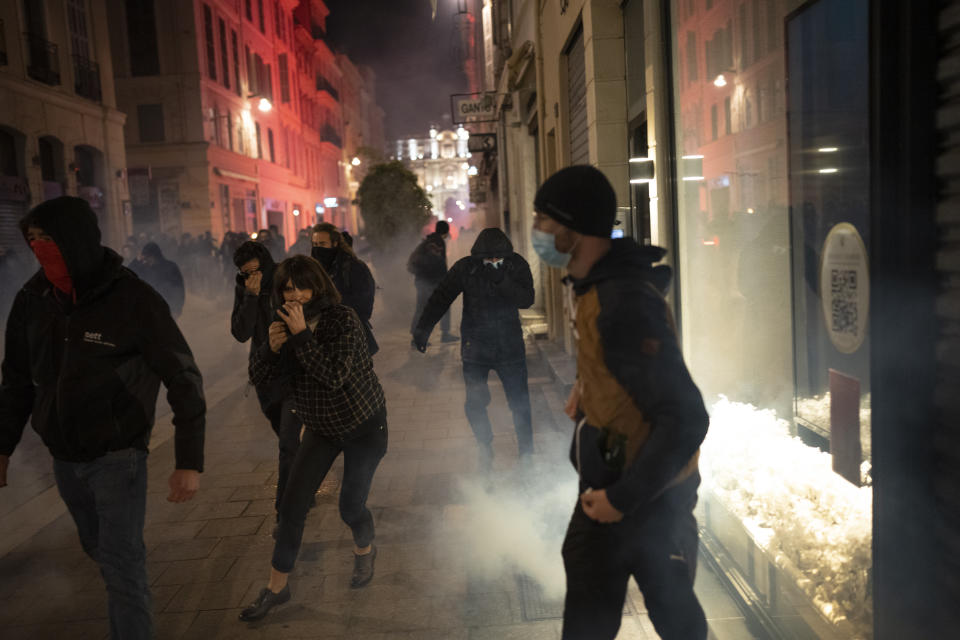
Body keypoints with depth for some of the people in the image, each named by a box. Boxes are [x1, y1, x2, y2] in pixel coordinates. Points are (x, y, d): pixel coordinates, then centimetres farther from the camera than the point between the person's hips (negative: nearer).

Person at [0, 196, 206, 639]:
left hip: (117, 457, -5)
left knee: (122, 565, -4)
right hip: (63, 458, 6)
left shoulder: (134, 300, -19)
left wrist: (189, 462, -18)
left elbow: (184, 382, -15)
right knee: (99, 549, 22)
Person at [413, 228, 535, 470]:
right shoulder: (465, 268, -9)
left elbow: (527, 300, -16)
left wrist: (501, 280, -30)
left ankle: (526, 452, 25)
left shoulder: (517, 265, -7)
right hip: (475, 346, 0)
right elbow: (441, 297, -6)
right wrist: (423, 328, -13)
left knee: (520, 403, 3)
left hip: (510, 346, 0)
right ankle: (486, 447, 28)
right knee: (474, 404, 0)